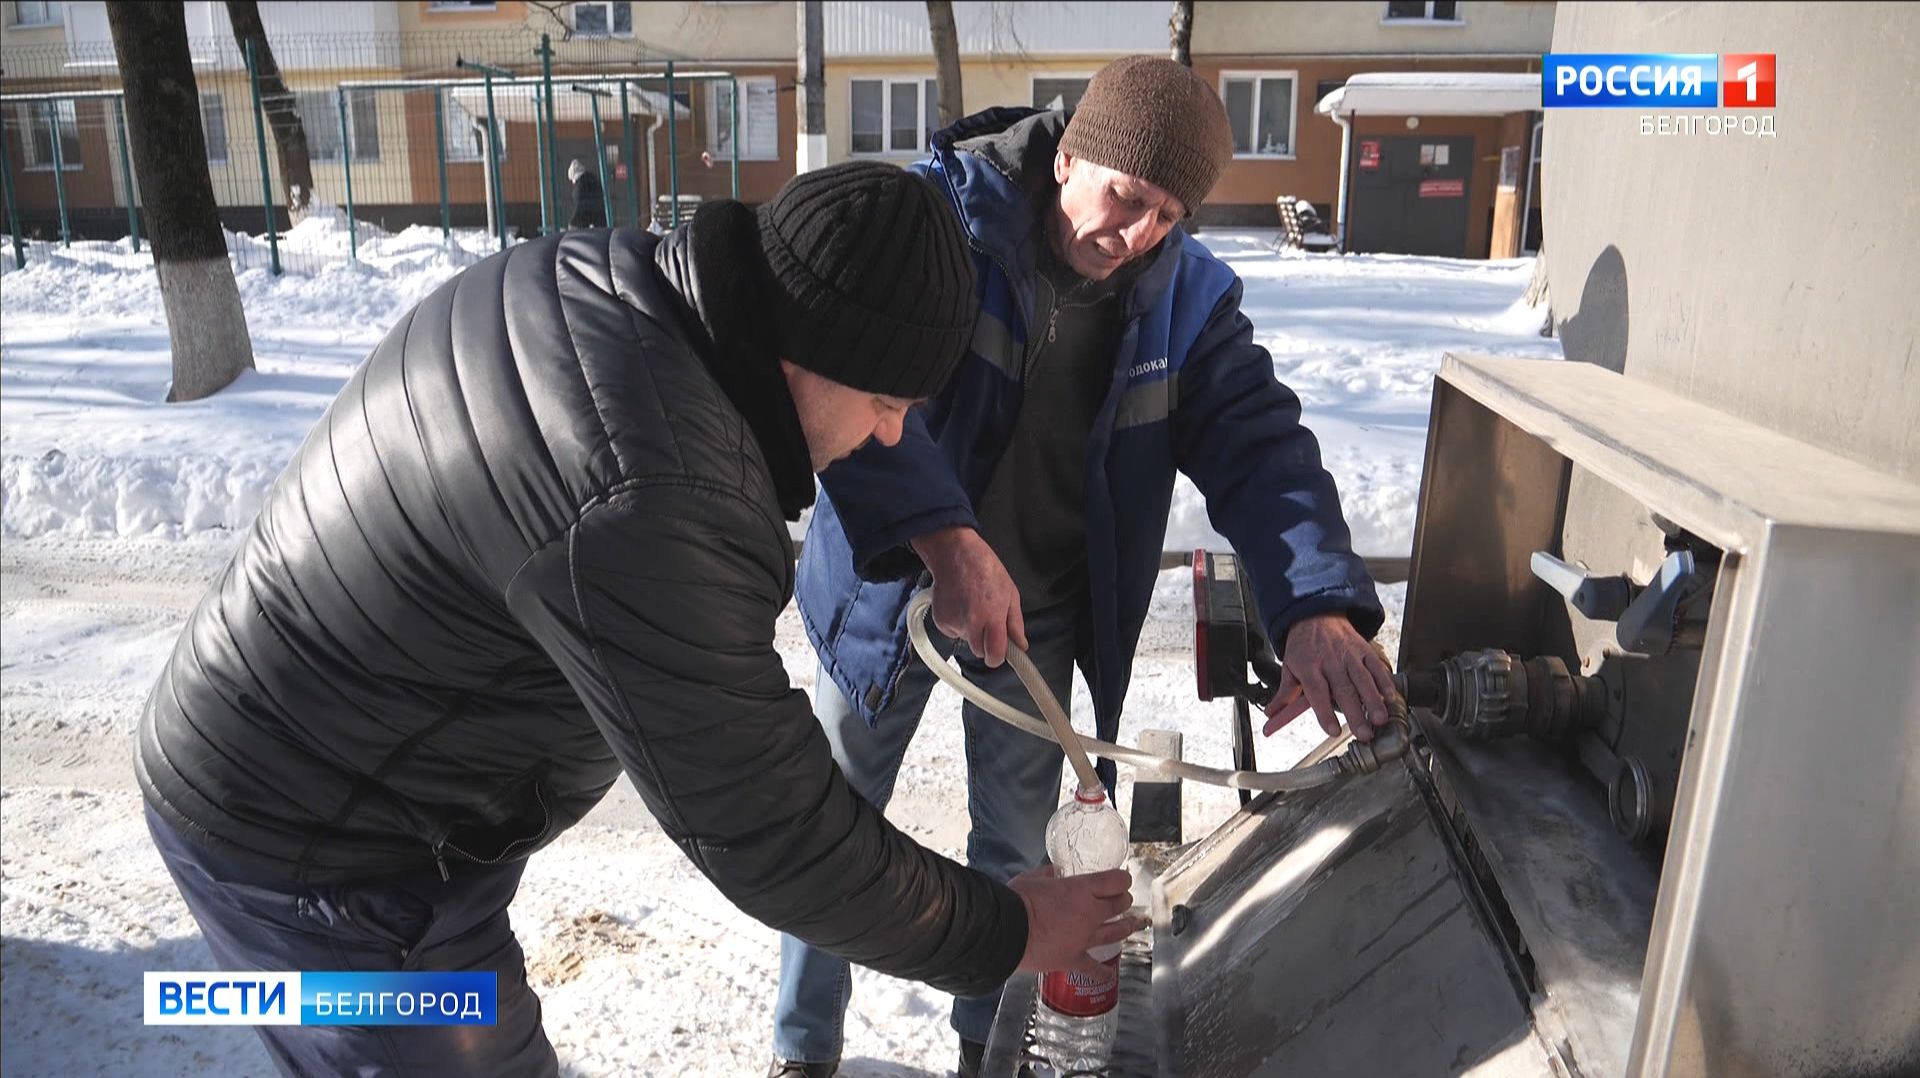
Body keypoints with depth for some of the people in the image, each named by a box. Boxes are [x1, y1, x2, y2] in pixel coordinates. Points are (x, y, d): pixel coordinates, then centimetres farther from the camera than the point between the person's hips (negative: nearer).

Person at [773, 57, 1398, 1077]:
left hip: (1044, 605, 3)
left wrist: (1319, 604, -35)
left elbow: (1257, 441, -16)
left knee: (1015, 842, 16)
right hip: (896, 581, -2)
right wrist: (946, 539, -48)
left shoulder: (1188, 294, -9)